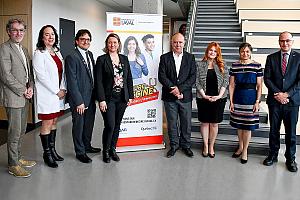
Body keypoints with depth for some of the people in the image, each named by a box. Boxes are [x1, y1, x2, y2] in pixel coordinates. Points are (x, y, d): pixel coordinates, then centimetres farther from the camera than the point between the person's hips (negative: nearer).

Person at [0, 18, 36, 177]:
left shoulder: (24, 50, 16)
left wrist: (30, 88, 2)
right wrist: (23, 91, -13)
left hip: (24, 97, 8)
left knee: (21, 130, 15)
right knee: (14, 132, -1)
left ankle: (18, 158, 29)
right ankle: (13, 165, 10)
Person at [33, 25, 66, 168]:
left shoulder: (57, 52, 14)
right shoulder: (39, 54, -8)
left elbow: (62, 72, 12)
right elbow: (41, 76, -14)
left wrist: (63, 89, -2)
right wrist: (57, 91, -13)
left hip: (58, 93, 7)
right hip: (47, 94, -7)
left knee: (54, 122, 13)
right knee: (47, 124, 0)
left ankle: (52, 149, 23)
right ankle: (47, 153, 10)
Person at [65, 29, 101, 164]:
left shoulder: (90, 54, 10)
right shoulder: (72, 57, -14)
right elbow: (72, 82, -17)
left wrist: (95, 95, 8)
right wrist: (79, 101, -18)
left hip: (91, 97, 7)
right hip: (79, 99, -7)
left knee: (89, 123, 19)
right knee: (79, 125, 7)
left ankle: (87, 145, 38)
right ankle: (80, 152, 22)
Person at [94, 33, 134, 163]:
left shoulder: (124, 59, 10)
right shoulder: (101, 59, -3)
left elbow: (129, 79, 12)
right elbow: (98, 81, -8)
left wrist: (130, 96, 7)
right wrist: (101, 100, -14)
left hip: (122, 98, 4)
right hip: (108, 98, -4)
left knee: (117, 125, 10)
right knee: (110, 125, -7)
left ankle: (113, 149, 25)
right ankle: (106, 151, 14)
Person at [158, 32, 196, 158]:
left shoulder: (190, 58, 4)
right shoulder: (164, 58, 3)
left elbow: (192, 77, -3)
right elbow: (161, 77, -5)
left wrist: (180, 89, -15)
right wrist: (173, 89, -16)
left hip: (185, 96, 0)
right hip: (169, 97, 0)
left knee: (186, 123, 8)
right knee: (172, 123, 9)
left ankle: (186, 145, 25)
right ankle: (174, 145, 25)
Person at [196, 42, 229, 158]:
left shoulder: (222, 65, 4)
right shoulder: (200, 65, 3)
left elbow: (225, 81, -1)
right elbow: (197, 82, -2)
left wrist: (219, 95, -11)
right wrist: (204, 95, -11)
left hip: (218, 99, 0)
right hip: (203, 98, 0)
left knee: (214, 123, 6)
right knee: (205, 122, 7)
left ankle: (211, 146, 21)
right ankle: (205, 146, 20)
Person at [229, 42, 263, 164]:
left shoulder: (257, 66, -3)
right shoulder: (234, 66, 2)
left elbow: (259, 86, -2)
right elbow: (231, 85, 3)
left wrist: (257, 102, -7)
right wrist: (231, 101, 0)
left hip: (251, 98, -2)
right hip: (238, 98, 2)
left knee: (248, 126, 4)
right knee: (239, 125, 13)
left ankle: (245, 151, 19)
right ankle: (240, 147, 32)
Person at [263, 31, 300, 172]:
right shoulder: (271, 58, 6)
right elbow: (267, 78, 0)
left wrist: (287, 94, -13)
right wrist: (277, 94, -11)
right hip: (274, 100, 1)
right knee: (274, 130, 11)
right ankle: (273, 155, 26)